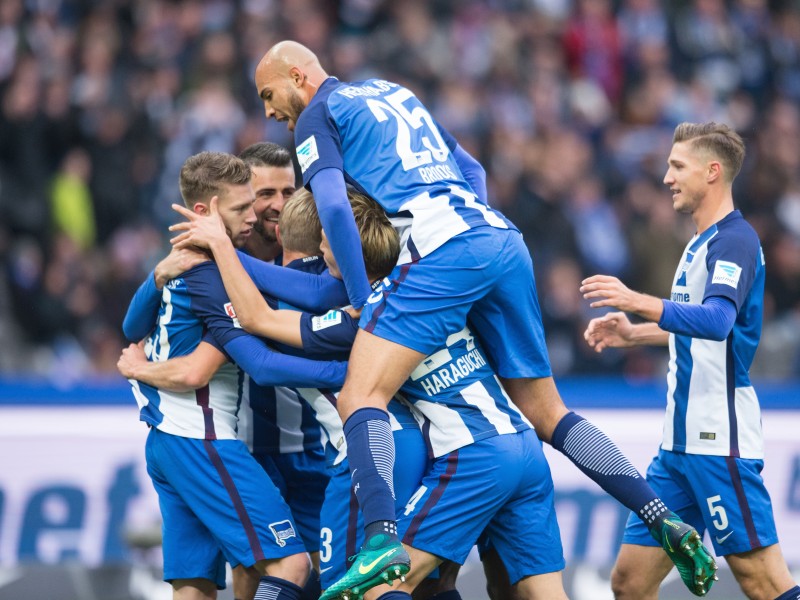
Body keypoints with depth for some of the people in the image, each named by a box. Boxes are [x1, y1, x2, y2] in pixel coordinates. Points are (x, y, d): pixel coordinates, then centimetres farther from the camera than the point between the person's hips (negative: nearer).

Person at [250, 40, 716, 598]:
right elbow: (472, 170, 34)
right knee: (544, 411, 14)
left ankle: (382, 537, -35)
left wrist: (361, 300, -5)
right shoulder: (393, 92, 31)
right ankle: (665, 520, 7)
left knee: (360, 398, -13)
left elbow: (334, 208, -8)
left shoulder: (318, 116, 7)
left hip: (444, 253, -8)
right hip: (505, 240, 8)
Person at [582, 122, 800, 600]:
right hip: (682, 442, 10)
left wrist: (640, 303, -40)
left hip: (721, 442, -10)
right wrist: (635, 333, 28)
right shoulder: (704, 241, 19)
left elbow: (717, 322, -30)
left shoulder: (734, 240, -12)